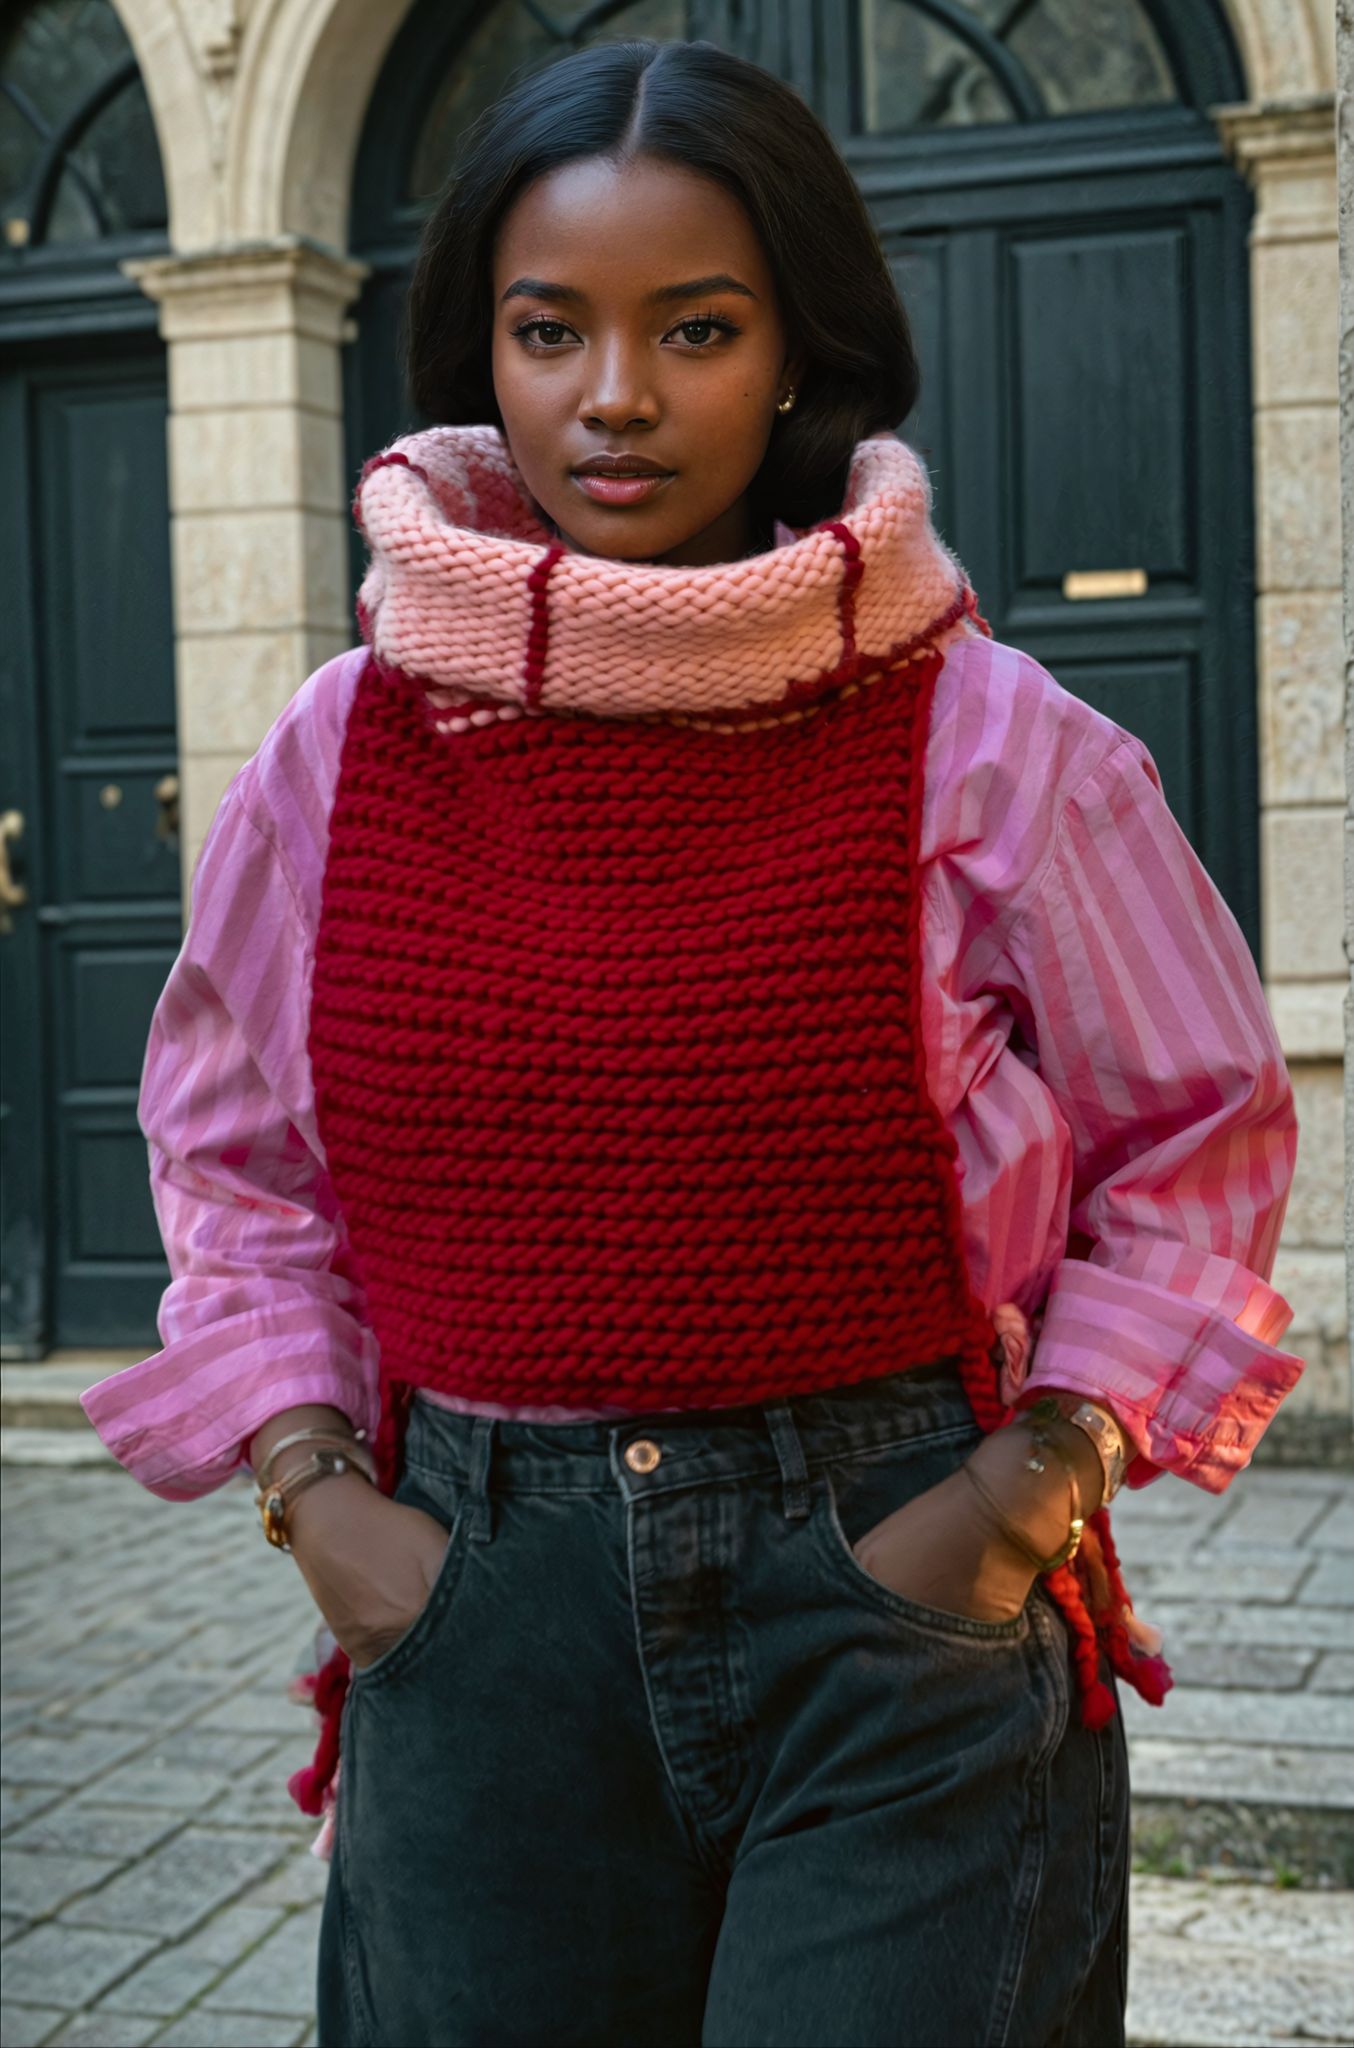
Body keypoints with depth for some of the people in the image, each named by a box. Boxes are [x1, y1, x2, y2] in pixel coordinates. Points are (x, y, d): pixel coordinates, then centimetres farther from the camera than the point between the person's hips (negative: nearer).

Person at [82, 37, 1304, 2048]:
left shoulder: (987, 740, -5)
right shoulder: (341, 753, 1)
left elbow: (1200, 1139, 4)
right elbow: (231, 1154, 13)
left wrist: (1036, 1487, -7)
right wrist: (313, 1488, 0)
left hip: (891, 1599, -2)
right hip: (476, 1600, 2)